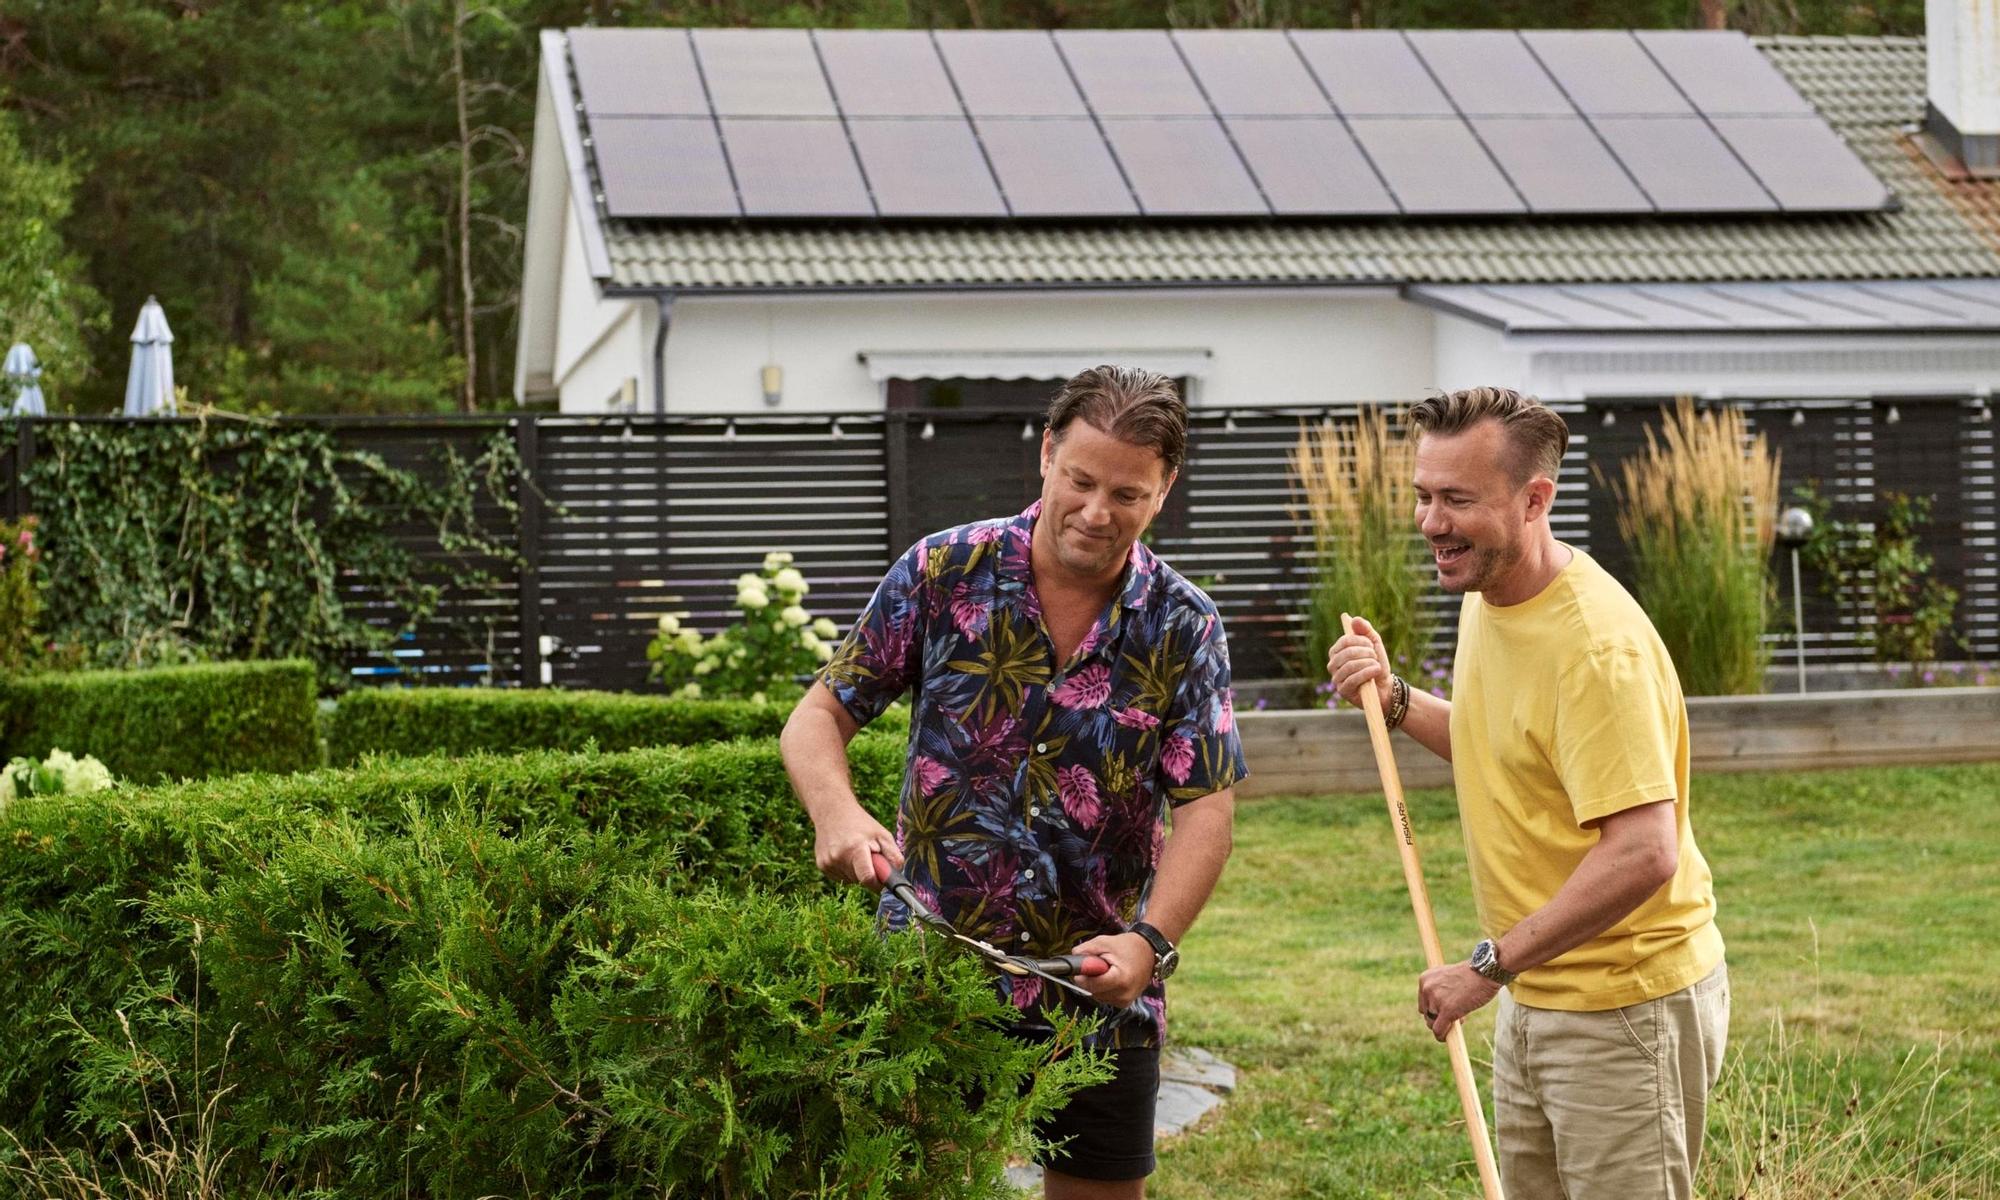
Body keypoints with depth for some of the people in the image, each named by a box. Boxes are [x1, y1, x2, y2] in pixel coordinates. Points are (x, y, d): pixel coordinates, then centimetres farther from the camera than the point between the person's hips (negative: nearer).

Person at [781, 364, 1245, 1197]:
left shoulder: (1182, 628, -4)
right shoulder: (942, 574, -5)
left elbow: (1205, 807, -9)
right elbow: (816, 719, -1)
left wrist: (1151, 941, -25)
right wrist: (836, 812, -24)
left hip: (1097, 979, 1)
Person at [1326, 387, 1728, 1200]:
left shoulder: (1598, 644, -24)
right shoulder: (1485, 597, 5)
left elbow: (1643, 855, -30)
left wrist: (1490, 965, -25)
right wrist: (1395, 701, 5)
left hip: (1624, 1009, -9)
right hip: (1534, 1000, 9)